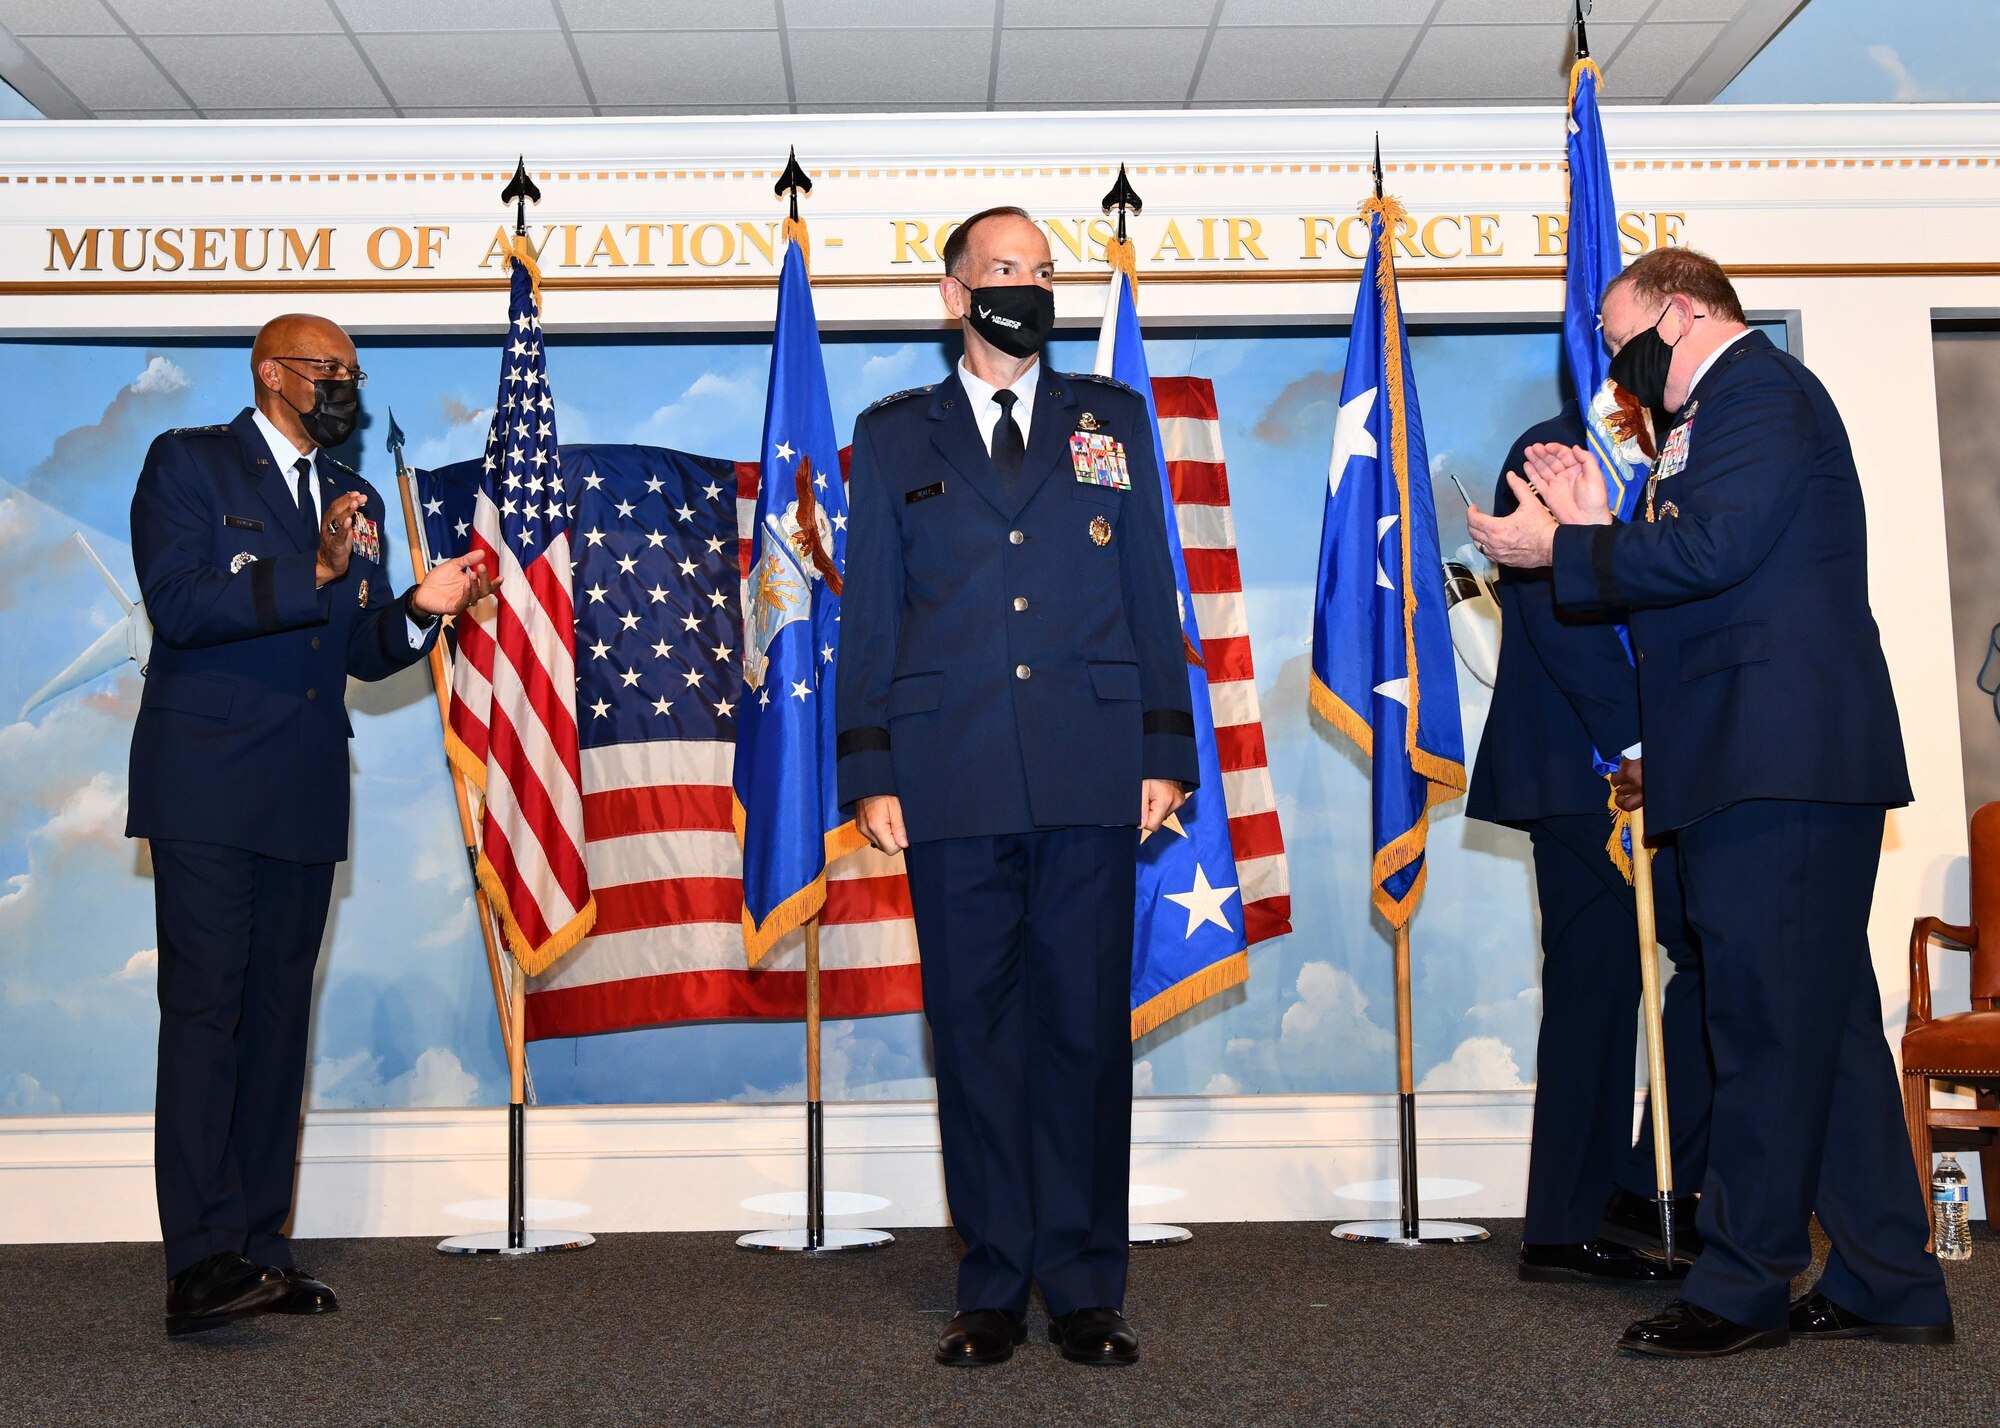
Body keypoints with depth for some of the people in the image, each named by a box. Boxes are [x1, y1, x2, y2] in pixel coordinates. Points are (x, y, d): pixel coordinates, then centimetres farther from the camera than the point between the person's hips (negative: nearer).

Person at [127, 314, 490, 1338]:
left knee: (278, 1018, 7)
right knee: (205, 1011, -10)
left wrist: (418, 609, -3)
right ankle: (200, 1263, -11)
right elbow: (176, 604, -13)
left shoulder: (355, 500, 20)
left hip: (305, 798, 6)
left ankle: (258, 1248, 12)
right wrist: (314, 571, -21)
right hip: (207, 789, -6)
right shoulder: (188, 464, 2)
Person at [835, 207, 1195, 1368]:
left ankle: (1087, 1286, 13)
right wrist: (870, 772, 1)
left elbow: (1151, 595, 11)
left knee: (1088, 1026, 2)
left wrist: (1166, 750, 3)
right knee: (975, 1029, 3)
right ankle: (994, 1286, 14)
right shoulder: (895, 436, 13)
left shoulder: (1113, 420, 15)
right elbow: (869, 613, 9)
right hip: (954, 782, 0)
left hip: (1090, 777, 0)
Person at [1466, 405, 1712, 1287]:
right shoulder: (1554, 453, -7)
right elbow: (1560, 604, -18)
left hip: (1604, 764, 10)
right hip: (1587, 765, -10)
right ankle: (1655, 1184, -3)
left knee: (1597, 983, 9)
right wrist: (1633, 737, -21)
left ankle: (1568, 1230, 14)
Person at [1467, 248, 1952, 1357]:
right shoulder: (1728, 407, 25)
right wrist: (1594, 529, 10)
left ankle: (1743, 1287, 1)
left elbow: (1711, 551, -20)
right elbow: (1690, 576, 22)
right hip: (1773, 764, 11)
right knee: (1826, 1017, 12)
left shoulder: (1757, 388, -7)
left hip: (1778, 764, -11)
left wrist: (1561, 549, -9)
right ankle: (1887, 1286, 19)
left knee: (1767, 1019, -6)